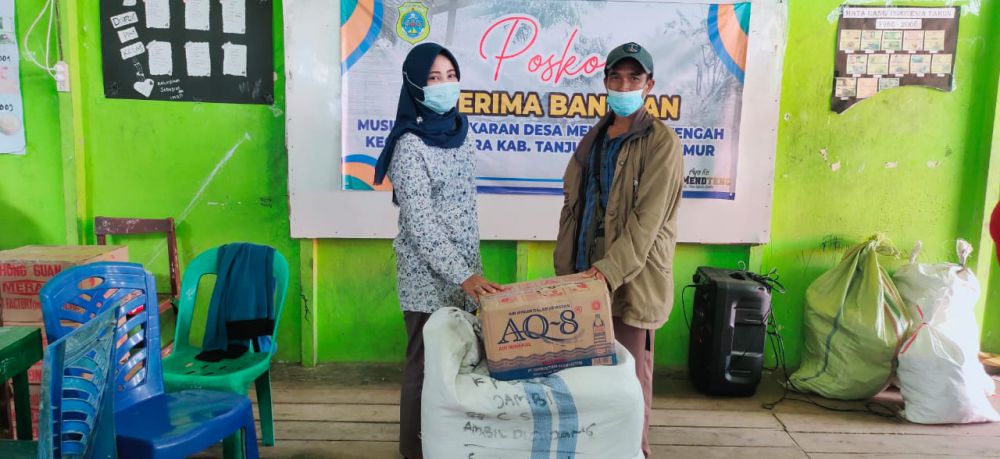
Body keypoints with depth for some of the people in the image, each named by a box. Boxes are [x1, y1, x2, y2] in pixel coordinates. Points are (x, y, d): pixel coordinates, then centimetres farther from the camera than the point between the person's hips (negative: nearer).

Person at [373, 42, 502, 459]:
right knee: (426, 364, 4)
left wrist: (472, 269, 17)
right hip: (428, 276, -7)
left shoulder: (459, 132, 8)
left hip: (464, 270, 7)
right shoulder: (410, 146, -15)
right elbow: (419, 223, -19)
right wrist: (464, 276, -23)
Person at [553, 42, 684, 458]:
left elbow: (647, 219, -15)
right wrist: (566, 267, 8)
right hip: (586, 272, 6)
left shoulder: (661, 142, -8)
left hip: (632, 277, -5)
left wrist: (609, 269, -22)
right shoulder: (595, 138, 12)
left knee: (630, 372, 5)